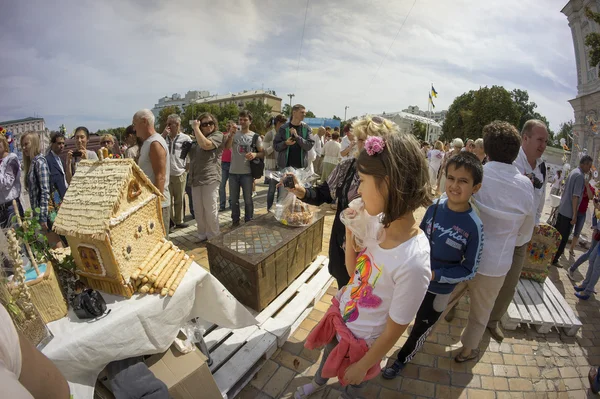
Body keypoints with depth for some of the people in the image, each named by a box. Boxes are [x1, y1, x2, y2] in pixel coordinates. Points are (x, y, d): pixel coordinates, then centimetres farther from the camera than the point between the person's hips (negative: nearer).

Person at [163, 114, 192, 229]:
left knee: (179, 200, 9)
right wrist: (164, 134, -9)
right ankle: (170, 220, 21)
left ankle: (178, 221, 22)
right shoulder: (164, 137, 4)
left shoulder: (185, 138, -2)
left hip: (180, 174, -2)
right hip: (166, 174, 2)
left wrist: (186, 169, -1)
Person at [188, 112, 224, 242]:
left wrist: (195, 128, -11)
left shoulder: (218, 135, -2)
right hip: (196, 179, 8)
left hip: (210, 179, -7)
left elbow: (205, 145, -21)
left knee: (210, 211, -4)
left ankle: (213, 238, 11)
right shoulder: (197, 140, 21)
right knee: (198, 211, 11)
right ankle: (202, 236, 24)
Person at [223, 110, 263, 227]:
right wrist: (231, 134, -21)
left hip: (247, 173, -2)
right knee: (233, 199, 12)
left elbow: (262, 153, 1)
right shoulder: (233, 134, 6)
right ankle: (235, 221, 27)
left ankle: (248, 222, 20)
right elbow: (226, 147, -10)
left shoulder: (255, 136, 1)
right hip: (233, 172, 3)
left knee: (248, 199, 5)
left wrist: (255, 154, -19)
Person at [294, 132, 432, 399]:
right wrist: (351, 232, -18)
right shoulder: (382, 223, -17)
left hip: (360, 342, -6)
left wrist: (363, 365, -7)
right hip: (339, 318, 6)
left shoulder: (413, 263, -37)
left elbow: (393, 332, -22)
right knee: (328, 357, 35)